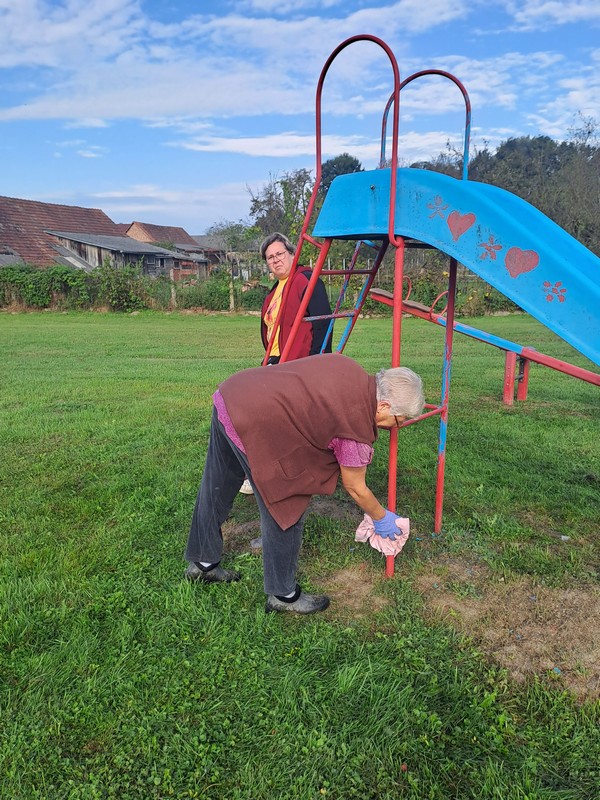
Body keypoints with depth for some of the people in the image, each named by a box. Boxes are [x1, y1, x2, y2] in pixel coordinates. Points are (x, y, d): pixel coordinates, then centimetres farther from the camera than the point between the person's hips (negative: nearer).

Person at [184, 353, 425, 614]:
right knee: (287, 510, 4)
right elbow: (356, 489, 2)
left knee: (216, 490, 24)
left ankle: (202, 564, 44)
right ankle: (283, 595, 21)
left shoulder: (347, 368, 9)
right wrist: (381, 519, 19)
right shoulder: (357, 423, -11)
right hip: (253, 425, -10)